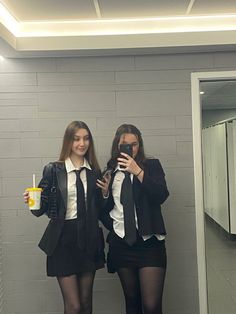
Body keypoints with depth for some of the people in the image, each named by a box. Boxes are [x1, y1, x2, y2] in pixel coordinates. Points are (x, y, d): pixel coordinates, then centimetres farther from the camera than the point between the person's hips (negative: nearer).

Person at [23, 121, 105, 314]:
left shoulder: (94, 171, 5)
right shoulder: (54, 170, -3)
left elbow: (99, 209, 8)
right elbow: (41, 209, -5)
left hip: (89, 239, 3)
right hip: (63, 240, -3)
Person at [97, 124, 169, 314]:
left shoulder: (152, 166, 1)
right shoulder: (110, 171, 7)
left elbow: (161, 196, -15)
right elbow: (104, 209, 14)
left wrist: (138, 171, -21)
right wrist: (104, 192, -5)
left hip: (149, 241, -3)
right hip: (121, 242, 3)